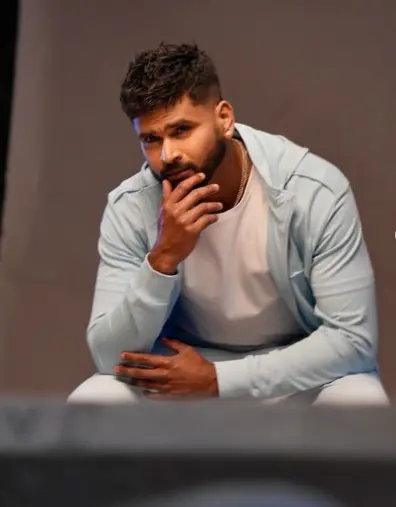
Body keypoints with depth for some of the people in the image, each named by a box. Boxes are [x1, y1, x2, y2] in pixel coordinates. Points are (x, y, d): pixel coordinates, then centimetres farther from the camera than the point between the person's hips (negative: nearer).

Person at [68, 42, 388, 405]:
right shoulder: (130, 208, -17)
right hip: (182, 376, 2)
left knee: (361, 402, -33)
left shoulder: (315, 190, -24)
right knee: (90, 403, -26)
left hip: (297, 376, -1)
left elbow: (353, 337, -23)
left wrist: (217, 378, -28)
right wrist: (163, 259, -37)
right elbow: (110, 356, -20)